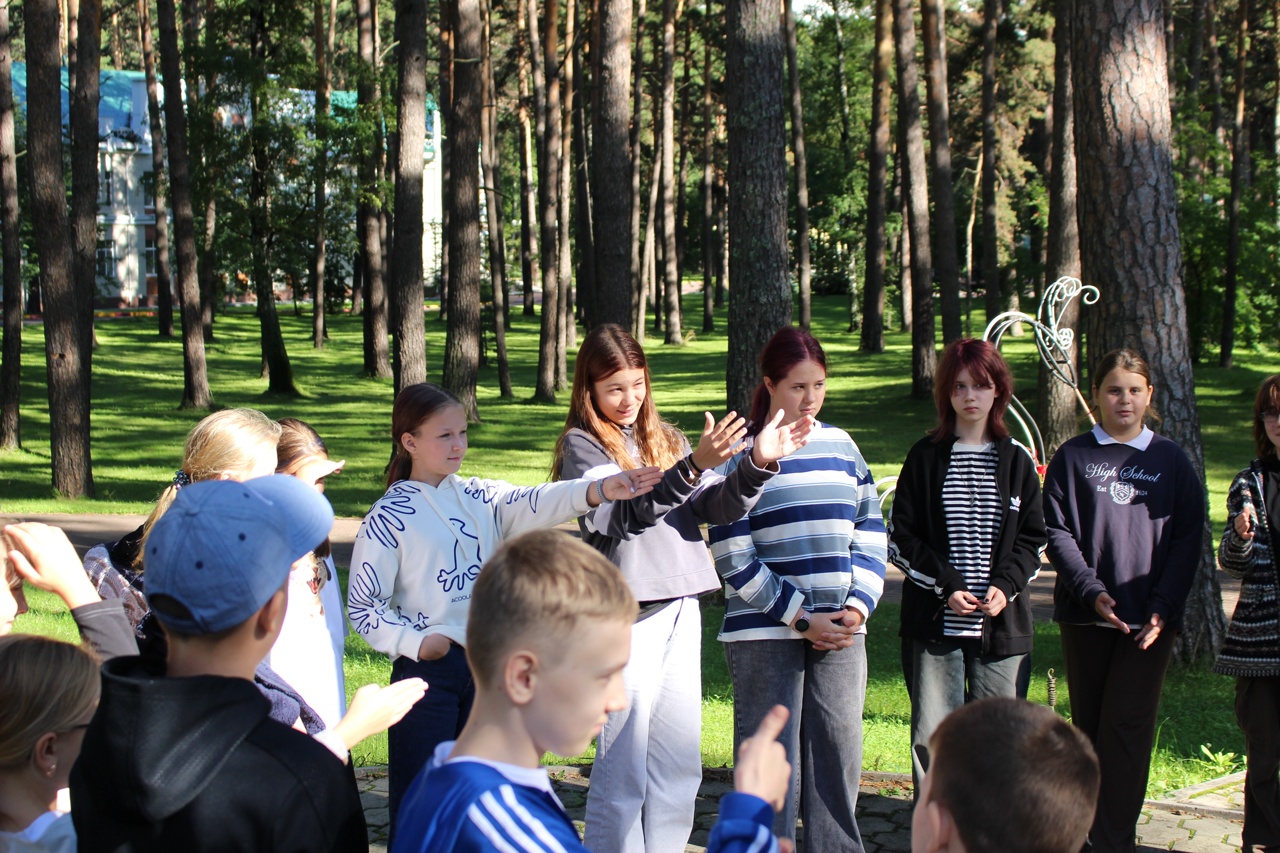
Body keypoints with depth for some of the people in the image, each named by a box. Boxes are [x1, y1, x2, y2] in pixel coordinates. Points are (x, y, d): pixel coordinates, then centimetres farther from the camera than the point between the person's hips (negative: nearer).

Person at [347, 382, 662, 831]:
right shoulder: (389, 517, -6)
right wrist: (415, 642, -16)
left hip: (485, 663, 5)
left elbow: (533, 505, -12)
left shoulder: (478, 497, 7)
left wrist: (599, 490, -29)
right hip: (426, 670, -5)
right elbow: (362, 607, -5)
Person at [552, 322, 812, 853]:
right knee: (622, 769, -1)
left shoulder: (663, 438, 15)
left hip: (681, 608, 6)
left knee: (679, 765, 10)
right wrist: (693, 466, -29)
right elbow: (629, 512, -18)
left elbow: (714, 508, 7)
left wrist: (758, 465, -10)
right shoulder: (583, 446, -3)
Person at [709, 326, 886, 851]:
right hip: (766, 634, -4)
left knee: (839, 754, 5)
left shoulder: (840, 445, 11)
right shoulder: (741, 452, -3)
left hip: (842, 630, 4)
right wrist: (801, 619, -10)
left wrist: (858, 606, -3)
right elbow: (734, 558, -7)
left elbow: (871, 535, 13)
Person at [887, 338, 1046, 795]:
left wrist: (1006, 585, -8)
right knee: (932, 736, -1)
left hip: (1002, 621, 1)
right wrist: (946, 586, -10)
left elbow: (1033, 538, 9)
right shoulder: (925, 457, 4)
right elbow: (901, 536, 2)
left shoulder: (1016, 461, 9)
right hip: (935, 622, -1)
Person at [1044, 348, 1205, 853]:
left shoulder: (1171, 461, 7)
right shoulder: (1073, 457, 5)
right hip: (1085, 614, 1)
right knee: (1088, 725, 7)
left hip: (1150, 619, -1)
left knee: (1128, 727, -7)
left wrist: (1163, 608, -7)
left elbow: (1187, 541, 4)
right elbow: (1057, 532, -1)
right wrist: (1091, 592, -14)